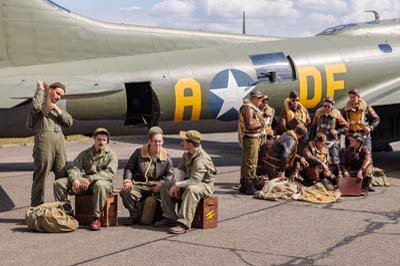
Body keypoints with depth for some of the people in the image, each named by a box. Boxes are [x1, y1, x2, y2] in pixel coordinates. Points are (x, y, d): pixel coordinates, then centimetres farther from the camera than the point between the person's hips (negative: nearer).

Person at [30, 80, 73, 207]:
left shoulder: (58, 108, 27)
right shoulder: (41, 104, 9)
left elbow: (69, 122, 13)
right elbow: (35, 106, -17)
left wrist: (57, 109, 1)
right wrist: (40, 89, -3)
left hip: (59, 140, 6)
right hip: (44, 139, -6)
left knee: (62, 175, 2)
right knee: (40, 175, -5)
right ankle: (36, 208, -1)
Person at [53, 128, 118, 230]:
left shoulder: (111, 155, 5)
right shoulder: (85, 154, 19)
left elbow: (110, 173, -11)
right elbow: (75, 168, 9)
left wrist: (90, 179, -23)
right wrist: (74, 179, -17)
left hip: (102, 181, -4)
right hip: (83, 181, 4)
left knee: (100, 185, -42)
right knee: (58, 183, -12)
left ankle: (96, 218, -34)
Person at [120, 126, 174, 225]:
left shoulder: (166, 157, 8)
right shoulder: (139, 152, 7)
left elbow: (170, 174, 1)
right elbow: (129, 168, 9)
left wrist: (162, 183, -20)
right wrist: (127, 180, -10)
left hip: (155, 187, 0)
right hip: (138, 185, 0)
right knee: (126, 192, -31)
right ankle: (134, 216, -2)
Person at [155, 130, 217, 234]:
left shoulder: (202, 159, -28)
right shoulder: (186, 154, 3)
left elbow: (194, 181, -34)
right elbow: (181, 170, 6)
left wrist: (177, 185, -25)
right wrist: (177, 185, -12)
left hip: (204, 185, -9)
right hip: (189, 182, 9)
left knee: (191, 189, -42)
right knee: (165, 185, -1)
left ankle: (184, 223, -41)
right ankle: (170, 217, 1)